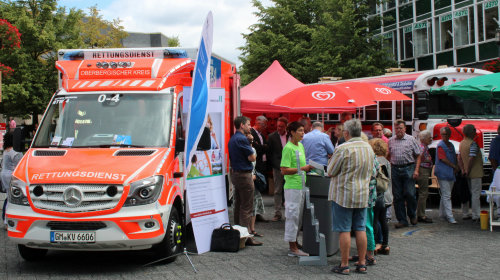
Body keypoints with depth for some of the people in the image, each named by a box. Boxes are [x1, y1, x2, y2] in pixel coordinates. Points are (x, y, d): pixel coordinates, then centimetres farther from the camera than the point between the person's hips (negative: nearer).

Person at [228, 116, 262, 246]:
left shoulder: (232, 139, 14)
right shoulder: (242, 139, -17)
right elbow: (252, 157, -16)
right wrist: (251, 151, 4)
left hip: (235, 174, 10)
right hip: (244, 175, -10)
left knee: (238, 205, 15)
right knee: (246, 207, -8)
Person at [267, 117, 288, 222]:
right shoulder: (272, 137, 2)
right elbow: (269, 153, 3)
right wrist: (274, 165, -4)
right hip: (278, 168, -1)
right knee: (277, 191, 3)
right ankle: (277, 214, 7)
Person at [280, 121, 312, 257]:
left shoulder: (300, 145, 13)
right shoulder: (288, 148, -15)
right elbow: (284, 170, -20)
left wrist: (308, 167, 6)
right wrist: (302, 168, -20)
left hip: (301, 186, 9)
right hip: (292, 187, -9)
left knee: (298, 216, 15)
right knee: (292, 216, -3)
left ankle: (295, 244, 25)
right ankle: (293, 248, 2)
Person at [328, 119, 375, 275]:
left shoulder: (343, 149, -17)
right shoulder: (369, 148, 7)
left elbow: (330, 172, -9)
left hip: (344, 195, -6)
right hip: (363, 195, 6)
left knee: (344, 230, -1)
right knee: (361, 229, 11)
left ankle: (344, 265, 4)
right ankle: (362, 264, 15)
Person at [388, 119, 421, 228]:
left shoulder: (411, 139, 3)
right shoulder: (390, 141, 11)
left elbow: (418, 156, 2)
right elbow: (388, 156, 17)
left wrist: (416, 170, -6)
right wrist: (388, 168, 5)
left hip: (408, 169, -3)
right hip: (395, 169, 3)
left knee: (409, 194, -6)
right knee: (397, 196, 3)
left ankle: (412, 215, 18)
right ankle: (402, 220, 10)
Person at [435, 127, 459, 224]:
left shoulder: (451, 145, 16)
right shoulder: (440, 145, -9)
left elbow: (454, 158, 21)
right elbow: (444, 159, -15)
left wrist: (456, 168, 4)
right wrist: (455, 166, -10)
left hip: (451, 173, 8)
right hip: (443, 173, -8)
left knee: (445, 195, 15)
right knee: (446, 196, -9)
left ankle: (442, 214, 26)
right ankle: (449, 216, -11)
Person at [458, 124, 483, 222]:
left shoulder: (461, 143, 8)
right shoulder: (473, 144, -17)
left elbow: (459, 158, 7)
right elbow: (471, 159, -23)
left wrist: (463, 170, 4)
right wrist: (468, 172, -15)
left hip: (467, 174, 8)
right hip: (475, 173, -8)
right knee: (475, 194, -4)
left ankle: (465, 214, 19)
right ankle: (476, 216, -3)